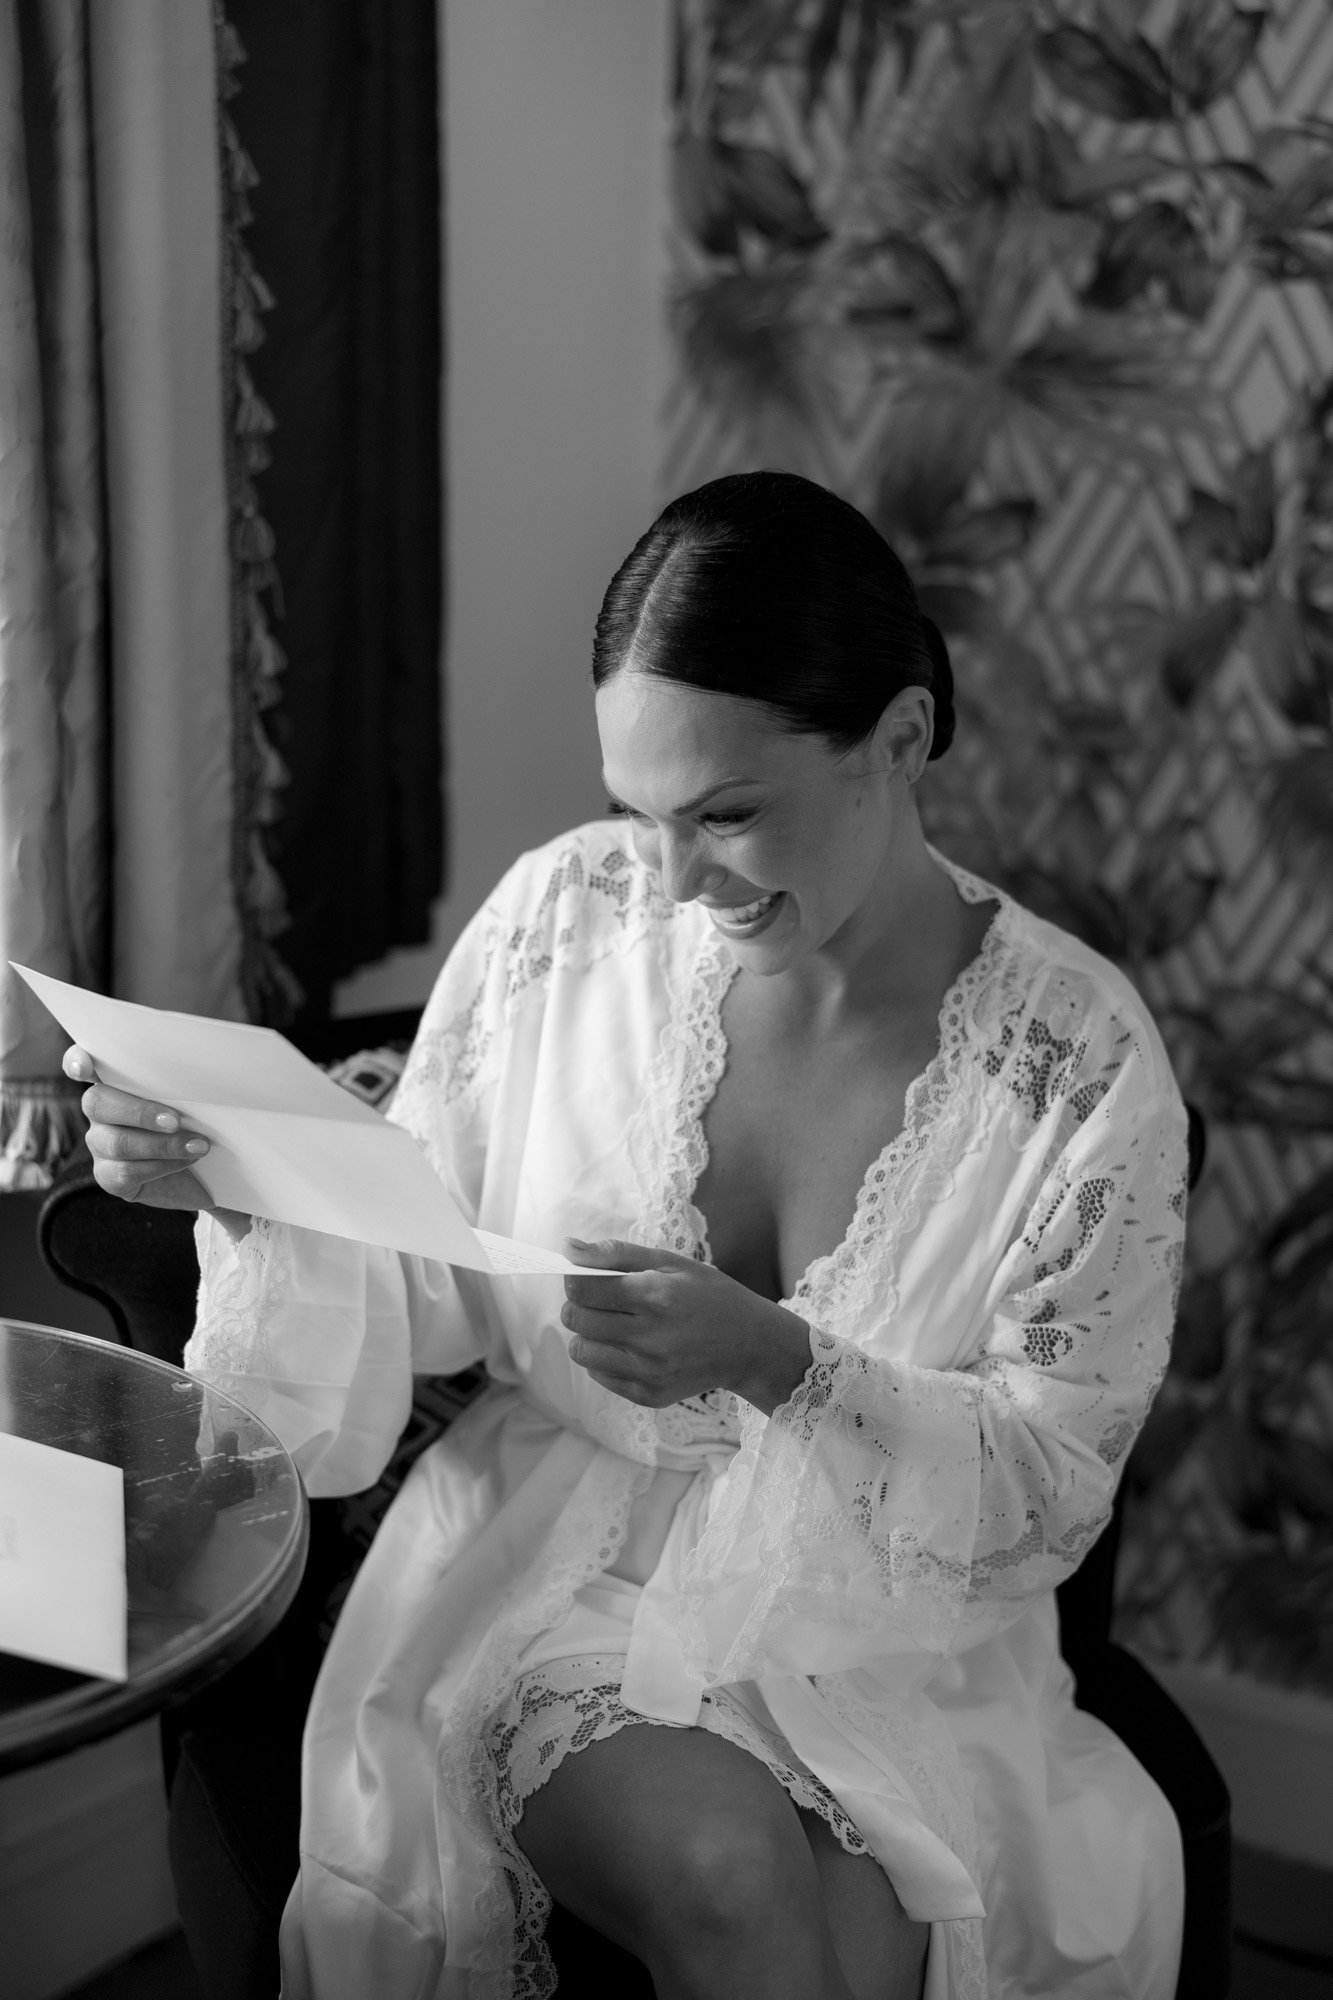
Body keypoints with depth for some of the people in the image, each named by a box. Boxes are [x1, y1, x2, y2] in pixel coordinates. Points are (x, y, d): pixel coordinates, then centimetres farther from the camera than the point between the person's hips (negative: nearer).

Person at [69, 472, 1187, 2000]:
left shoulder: (1081, 1057, -12)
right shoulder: (561, 921, -8)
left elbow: (1051, 1487, -8)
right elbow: (407, 1306, 1)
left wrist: (776, 1363, -25)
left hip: (894, 1646, 0)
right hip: (561, 1571, 0)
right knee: (732, 1875, -28)